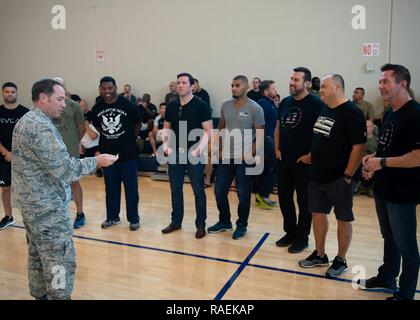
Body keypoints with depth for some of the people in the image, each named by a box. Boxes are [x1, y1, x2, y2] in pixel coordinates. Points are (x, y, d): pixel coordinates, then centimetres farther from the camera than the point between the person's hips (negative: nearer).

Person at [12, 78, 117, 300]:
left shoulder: (25, 121, 12)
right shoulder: (42, 127, -20)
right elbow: (64, 169, -24)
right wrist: (96, 161, -15)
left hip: (32, 201, 11)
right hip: (47, 205, -11)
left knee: (38, 254, 18)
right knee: (60, 259, -3)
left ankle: (40, 295, 30)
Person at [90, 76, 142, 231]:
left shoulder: (128, 105, -11)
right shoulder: (97, 108, -1)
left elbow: (137, 124, 2)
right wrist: (108, 138, 13)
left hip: (127, 153, -3)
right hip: (107, 153, 3)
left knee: (131, 188, 5)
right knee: (111, 188, 14)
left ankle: (134, 219, 18)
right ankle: (112, 217, 29)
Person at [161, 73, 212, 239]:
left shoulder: (201, 105, -8)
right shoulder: (171, 106, 7)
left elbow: (208, 130, -10)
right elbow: (166, 128, 15)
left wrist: (200, 148, -23)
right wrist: (165, 145, -1)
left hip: (194, 155, -5)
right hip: (175, 154, 5)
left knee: (198, 190, 3)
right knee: (175, 189, 13)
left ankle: (201, 225, 16)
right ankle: (176, 221, 27)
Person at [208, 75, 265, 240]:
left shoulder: (255, 108, -8)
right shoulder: (225, 105, 6)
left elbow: (260, 135, -7)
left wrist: (250, 154, -13)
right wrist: (220, 149, 7)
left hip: (244, 158, -5)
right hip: (226, 157, 5)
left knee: (243, 194, 6)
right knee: (219, 191, 10)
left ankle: (242, 225, 23)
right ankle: (224, 221, 29)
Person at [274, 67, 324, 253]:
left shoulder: (316, 104, -10)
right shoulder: (285, 102, 10)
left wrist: (311, 155, -15)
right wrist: (277, 149, 9)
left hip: (304, 162, -6)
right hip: (283, 160, 7)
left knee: (304, 201, 6)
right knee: (284, 198, 13)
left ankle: (302, 237, 20)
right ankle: (290, 232, 30)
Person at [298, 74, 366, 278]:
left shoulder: (352, 113, -14)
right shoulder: (324, 111, 10)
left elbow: (359, 147, -18)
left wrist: (348, 176, -18)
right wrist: (312, 156, 10)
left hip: (338, 178, -8)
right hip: (317, 176, 8)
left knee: (343, 219, 7)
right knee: (318, 214, 14)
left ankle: (341, 261, 22)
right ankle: (320, 255, 30)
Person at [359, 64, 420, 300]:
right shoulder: (390, 114, 10)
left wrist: (382, 162, -21)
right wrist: (373, 158, 2)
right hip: (383, 188, 8)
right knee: (389, 238, 22)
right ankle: (386, 278, 38)